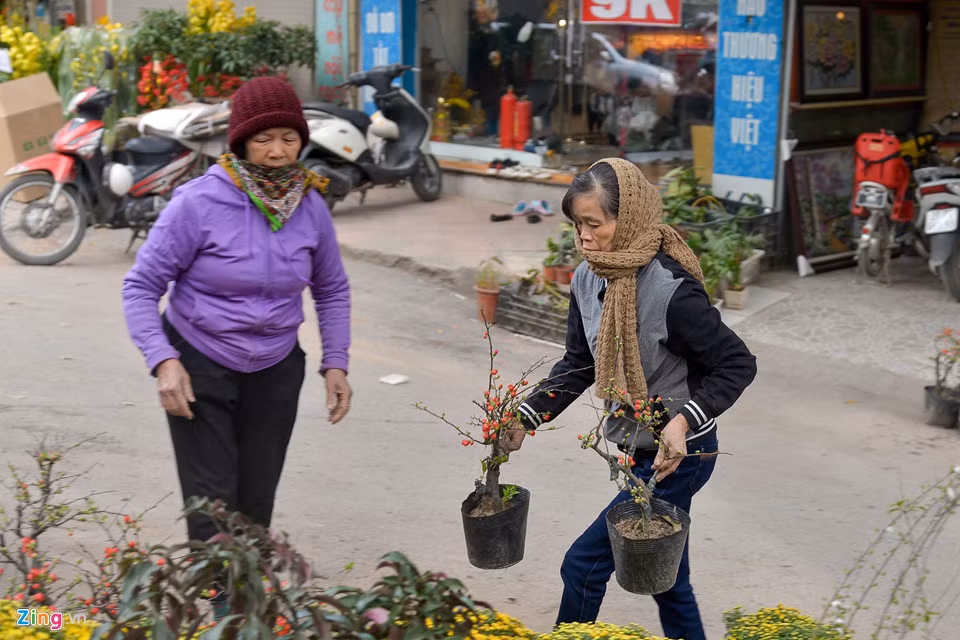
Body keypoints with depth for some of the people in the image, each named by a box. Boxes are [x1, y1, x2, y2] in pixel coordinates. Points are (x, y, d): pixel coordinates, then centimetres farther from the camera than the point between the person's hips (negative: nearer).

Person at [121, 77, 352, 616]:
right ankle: (216, 601, 10)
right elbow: (142, 286, -13)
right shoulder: (199, 202, -19)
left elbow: (332, 289, 10)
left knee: (257, 502, 12)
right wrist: (163, 361, -23)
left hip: (276, 372, 4)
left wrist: (336, 363, 3)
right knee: (212, 502, -3)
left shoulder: (311, 206, -5)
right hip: (200, 370, -4)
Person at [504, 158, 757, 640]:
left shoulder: (672, 292, -26)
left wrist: (685, 420, -30)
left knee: (583, 565, -2)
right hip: (639, 451, 8)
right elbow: (578, 365, 7)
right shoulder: (588, 281, -3)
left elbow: (738, 364, -19)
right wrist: (527, 416, -3)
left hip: (681, 454, -8)